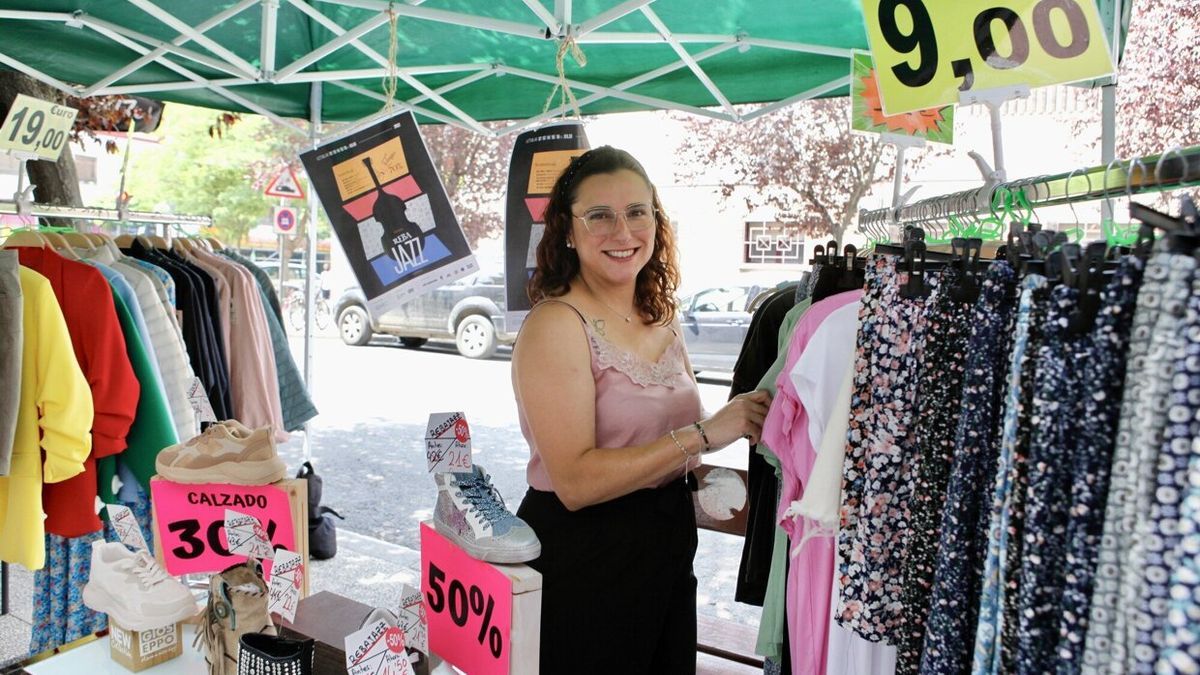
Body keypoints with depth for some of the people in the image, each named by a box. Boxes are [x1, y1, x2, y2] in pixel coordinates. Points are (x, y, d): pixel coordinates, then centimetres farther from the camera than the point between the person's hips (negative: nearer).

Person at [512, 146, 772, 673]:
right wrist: (703, 435, -25)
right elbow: (576, 481, -25)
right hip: (581, 559, -7)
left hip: (668, 552, 7)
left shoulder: (662, 320, 5)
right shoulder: (555, 324, -18)